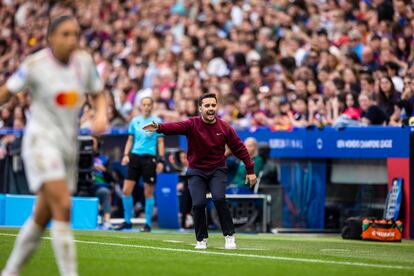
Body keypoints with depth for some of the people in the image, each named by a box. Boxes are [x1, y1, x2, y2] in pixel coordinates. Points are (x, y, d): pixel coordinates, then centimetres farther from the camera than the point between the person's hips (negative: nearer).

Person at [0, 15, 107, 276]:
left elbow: (98, 95, 14)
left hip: (69, 144, 6)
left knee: (42, 216, 11)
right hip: (41, 140, -5)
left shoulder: (84, 61, 2)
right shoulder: (35, 64, -10)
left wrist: (101, 115, -5)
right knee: (63, 208, -20)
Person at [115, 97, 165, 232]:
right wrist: (126, 155, 4)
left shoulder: (157, 122, 0)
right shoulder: (135, 121, 11)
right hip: (135, 156, 3)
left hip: (149, 158, -3)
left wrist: (161, 160, -8)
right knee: (126, 190, -3)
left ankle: (148, 223, 11)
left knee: (148, 193, 1)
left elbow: (160, 142, 0)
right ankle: (127, 221, 10)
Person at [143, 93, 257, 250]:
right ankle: (201, 239, 8)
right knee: (198, 204, -14)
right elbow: (175, 127, -30)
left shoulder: (224, 128, -4)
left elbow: (239, 149, 2)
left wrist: (250, 170, 1)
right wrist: (159, 128, -51)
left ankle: (229, 236, -6)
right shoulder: (192, 124, -10)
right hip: (196, 171, 0)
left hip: (217, 170, 0)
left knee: (219, 199, -22)